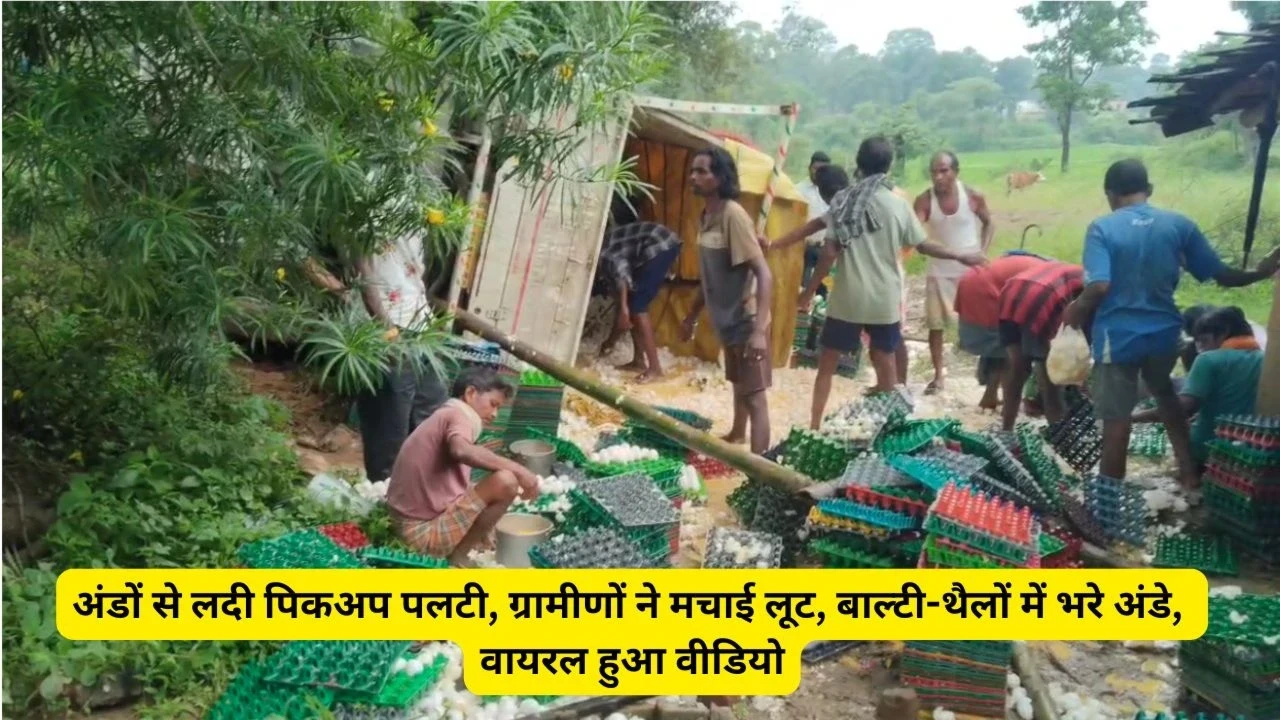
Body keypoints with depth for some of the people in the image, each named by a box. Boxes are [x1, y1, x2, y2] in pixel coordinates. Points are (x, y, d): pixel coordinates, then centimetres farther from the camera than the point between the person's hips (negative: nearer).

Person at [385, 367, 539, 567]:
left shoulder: (442, 416, 19)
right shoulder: (458, 415, -10)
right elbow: (462, 451, -33)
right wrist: (517, 469, -29)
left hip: (412, 527, 10)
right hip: (426, 532, -10)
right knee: (505, 481, -19)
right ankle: (457, 558, -6)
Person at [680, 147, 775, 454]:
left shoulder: (733, 215, -21)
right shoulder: (705, 216, 6)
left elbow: (764, 274, -25)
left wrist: (759, 329, -32)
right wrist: (692, 316, 22)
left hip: (746, 320, -9)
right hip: (726, 318, 9)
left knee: (754, 396, -7)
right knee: (738, 384, 28)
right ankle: (737, 435, 49)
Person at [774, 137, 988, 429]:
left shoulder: (843, 200, -4)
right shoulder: (898, 204, -2)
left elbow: (830, 252, -7)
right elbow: (923, 245, 6)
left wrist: (809, 290, 2)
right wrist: (963, 257, 20)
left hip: (848, 298, -1)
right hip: (885, 300, 1)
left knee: (827, 364, 10)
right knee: (886, 364, 15)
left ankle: (814, 426, 8)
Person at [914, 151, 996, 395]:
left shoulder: (974, 196, -10)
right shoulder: (924, 200, -11)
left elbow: (989, 223, 6)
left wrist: (983, 252, -4)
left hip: (971, 268, 0)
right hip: (939, 270, 1)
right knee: (935, 324, 3)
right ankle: (939, 374, 17)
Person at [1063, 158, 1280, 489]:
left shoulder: (1102, 228, -10)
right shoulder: (1179, 224, 1)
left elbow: (1099, 286, -22)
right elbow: (1221, 275, 4)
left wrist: (1076, 310, -3)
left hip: (1118, 334, -4)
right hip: (1164, 331, 4)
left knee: (1116, 419, 3)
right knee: (1164, 391, 32)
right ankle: (1189, 471, 33)